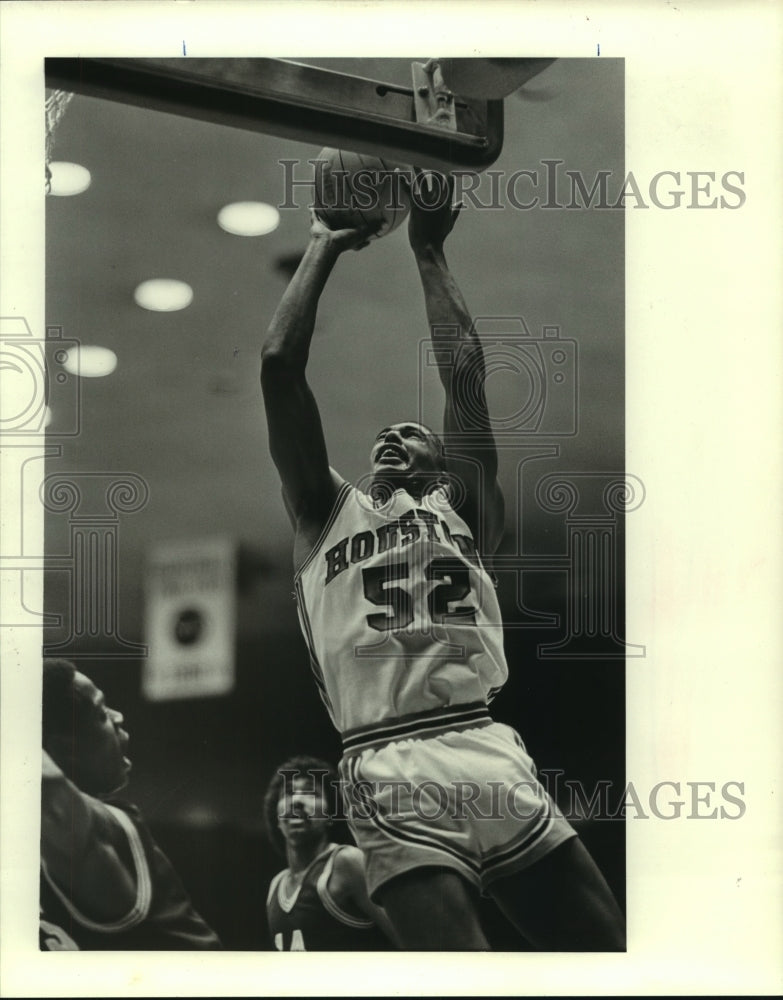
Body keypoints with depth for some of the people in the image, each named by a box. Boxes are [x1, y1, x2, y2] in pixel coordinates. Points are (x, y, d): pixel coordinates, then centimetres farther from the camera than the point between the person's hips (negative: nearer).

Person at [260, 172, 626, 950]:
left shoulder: (464, 507, 22)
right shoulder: (325, 512, 20)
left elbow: (463, 372, 13)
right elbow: (279, 362, 12)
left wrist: (429, 251, 20)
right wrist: (323, 248, 20)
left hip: (497, 762, 3)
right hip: (393, 775, -2)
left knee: (608, 963, -1)